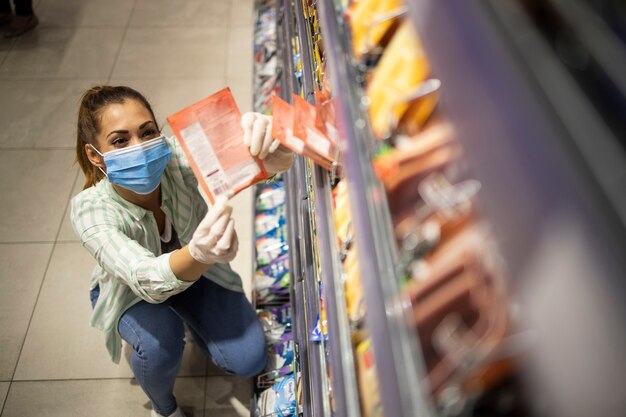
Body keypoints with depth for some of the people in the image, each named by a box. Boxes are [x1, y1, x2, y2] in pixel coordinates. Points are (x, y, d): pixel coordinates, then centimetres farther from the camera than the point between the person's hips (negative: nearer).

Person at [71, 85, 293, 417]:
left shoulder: (175, 157, -32)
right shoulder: (89, 210, -35)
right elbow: (145, 278, -51)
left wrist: (272, 152, -74)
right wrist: (198, 254, -74)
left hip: (194, 268, 2)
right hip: (130, 291, -1)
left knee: (248, 359, -10)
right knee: (160, 344, -32)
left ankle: (188, 318, 22)